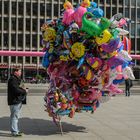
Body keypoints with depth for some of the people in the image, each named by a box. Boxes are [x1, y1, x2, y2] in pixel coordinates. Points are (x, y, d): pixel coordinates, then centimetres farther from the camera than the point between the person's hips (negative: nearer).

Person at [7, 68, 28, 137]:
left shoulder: (17, 79, 18)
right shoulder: (12, 79, -16)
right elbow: (16, 90, -25)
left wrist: (24, 89, 2)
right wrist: (24, 91, -12)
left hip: (18, 100, 11)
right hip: (15, 101, -11)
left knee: (16, 116, 16)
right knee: (14, 116, -6)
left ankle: (16, 130, 25)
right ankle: (14, 132, -2)